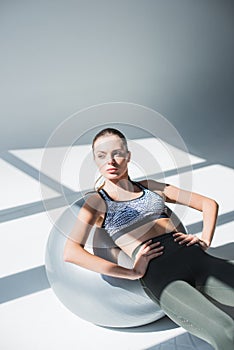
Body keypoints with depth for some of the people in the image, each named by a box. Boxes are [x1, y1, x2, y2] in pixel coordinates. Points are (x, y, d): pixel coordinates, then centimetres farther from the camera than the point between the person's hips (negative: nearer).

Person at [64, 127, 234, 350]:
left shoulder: (149, 187, 18)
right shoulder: (97, 201, 7)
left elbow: (209, 204, 23)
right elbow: (71, 252, -9)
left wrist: (205, 241, 6)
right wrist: (132, 273, -10)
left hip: (195, 258, 5)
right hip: (158, 275, -4)